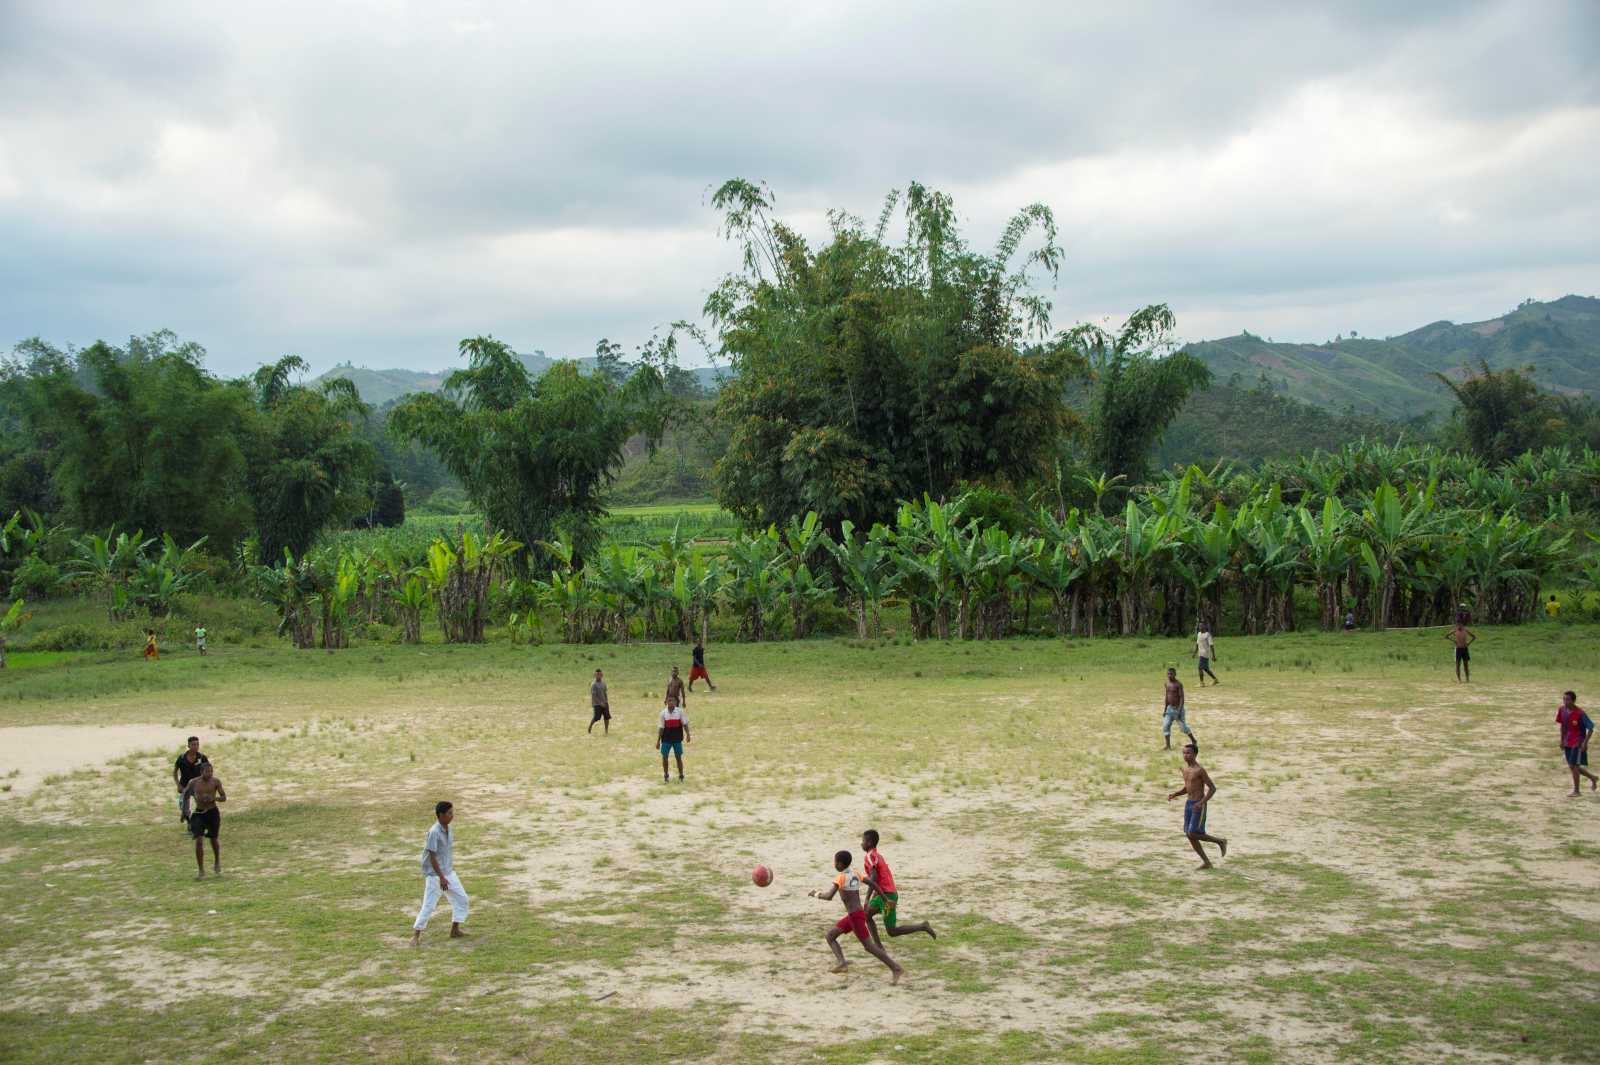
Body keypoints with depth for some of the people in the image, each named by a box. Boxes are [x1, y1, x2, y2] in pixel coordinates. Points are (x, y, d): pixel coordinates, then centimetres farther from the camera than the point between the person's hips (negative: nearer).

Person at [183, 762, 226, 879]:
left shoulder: (216, 781, -8)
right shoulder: (194, 782, -6)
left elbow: (224, 798, -4)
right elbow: (185, 793, 12)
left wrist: (213, 798, -23)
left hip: (213, 813, 0)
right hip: (199, 813, 0)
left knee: (213, 839, 14)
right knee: (199, 841, -13)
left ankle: (217, 862, 43)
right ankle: (201, 871, -6)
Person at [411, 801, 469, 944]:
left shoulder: (449, 830, 3)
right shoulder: (434, 832, -22)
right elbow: (432, 857, -22)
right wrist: (441, 877, -22)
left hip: (449, 873, 8)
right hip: (435, 875, -8)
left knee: (462, 899, 10)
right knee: (429, 905, -4)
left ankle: (455, 930, 20)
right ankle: (416, 934, 9)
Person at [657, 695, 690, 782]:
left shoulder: (679, 711, -5)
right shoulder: (663, 713, -3)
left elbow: (684, 724, -2)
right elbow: (661, 727, 0)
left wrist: (687, 735, -12)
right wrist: (658, 740, -1)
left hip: (677, 739, -1)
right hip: (666, 739, 1)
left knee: (678, 757, 3)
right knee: (664, 757, 4)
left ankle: (681, 776, 11)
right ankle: (665, 776, 19)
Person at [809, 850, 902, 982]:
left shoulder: (841, 877, -15)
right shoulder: (855, 873, 9)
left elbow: (829, 896, -24)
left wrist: (815, 894, -6)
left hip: (855, 916, -9)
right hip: (854, 915, 9)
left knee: (869, 946, -7)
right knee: (830, 934, 11)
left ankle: (896, 969, -6)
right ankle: (841, 962, -3)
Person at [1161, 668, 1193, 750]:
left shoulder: (1178, 684, -15)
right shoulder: (1167, 684, 6)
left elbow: (1182, 698, -17)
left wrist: (1179, 711, -23)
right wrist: (1165, 709, 16)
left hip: (1177, 708, -6)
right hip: (1170, 708, 6)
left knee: (1183, 727, 5)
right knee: (1165, 726, -5)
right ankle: (1168, 746, -2)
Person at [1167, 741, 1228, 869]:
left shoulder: (1200, 769, -16)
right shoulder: (1185, 768, 9)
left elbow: (1213, 788, -14)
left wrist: (1201, 803, -24)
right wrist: (1174, 795, 3)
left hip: (1199, 805, -8)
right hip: (1188, 804, 8)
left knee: (1193, 834, -11)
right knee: (1190, 835, 4)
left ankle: (1220, 841, 11)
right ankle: (1206, 862, 15)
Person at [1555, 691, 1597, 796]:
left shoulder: (1580, 713, -20)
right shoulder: (1561, 710, -1)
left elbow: (1590, 728, -16)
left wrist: (1585, 742, -21)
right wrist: (1562, 740, 14)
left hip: (1578, 743, -7)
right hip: (1567, 743, 7)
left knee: (1573, 766, -8)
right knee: (1572, 766, 12)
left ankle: (1576, 790, 5)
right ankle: (1593, 778, 35)